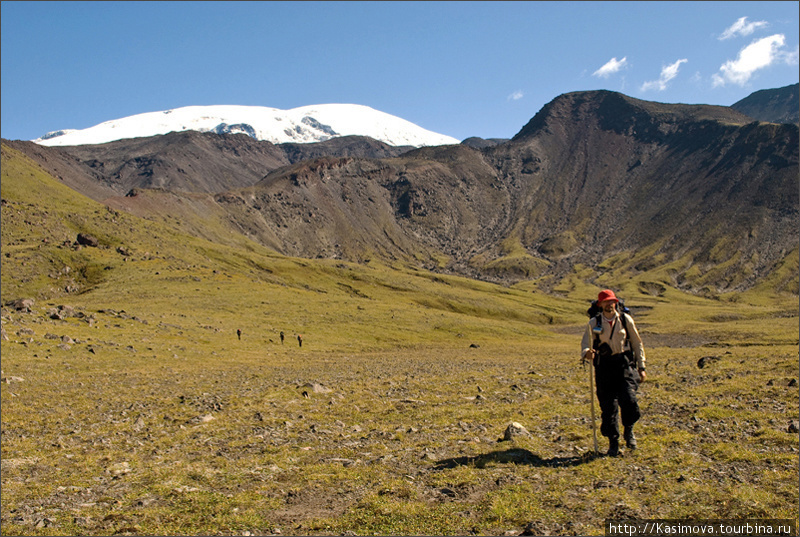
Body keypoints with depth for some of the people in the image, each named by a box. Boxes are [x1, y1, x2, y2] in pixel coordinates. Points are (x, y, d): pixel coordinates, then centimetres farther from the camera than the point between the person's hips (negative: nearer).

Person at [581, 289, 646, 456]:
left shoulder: (626, 319, 5)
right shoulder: (594, 323, 3)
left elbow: (637, 343, 12)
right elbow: (585, 345, -2)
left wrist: (641, 367, 9)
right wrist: (587, 353, -26)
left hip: (625, 363, 0)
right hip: (604, 366, 0)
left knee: (628, 399, -16)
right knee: (608, 405, 0)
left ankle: (629, 431, 12)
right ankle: (613, 442, 15)